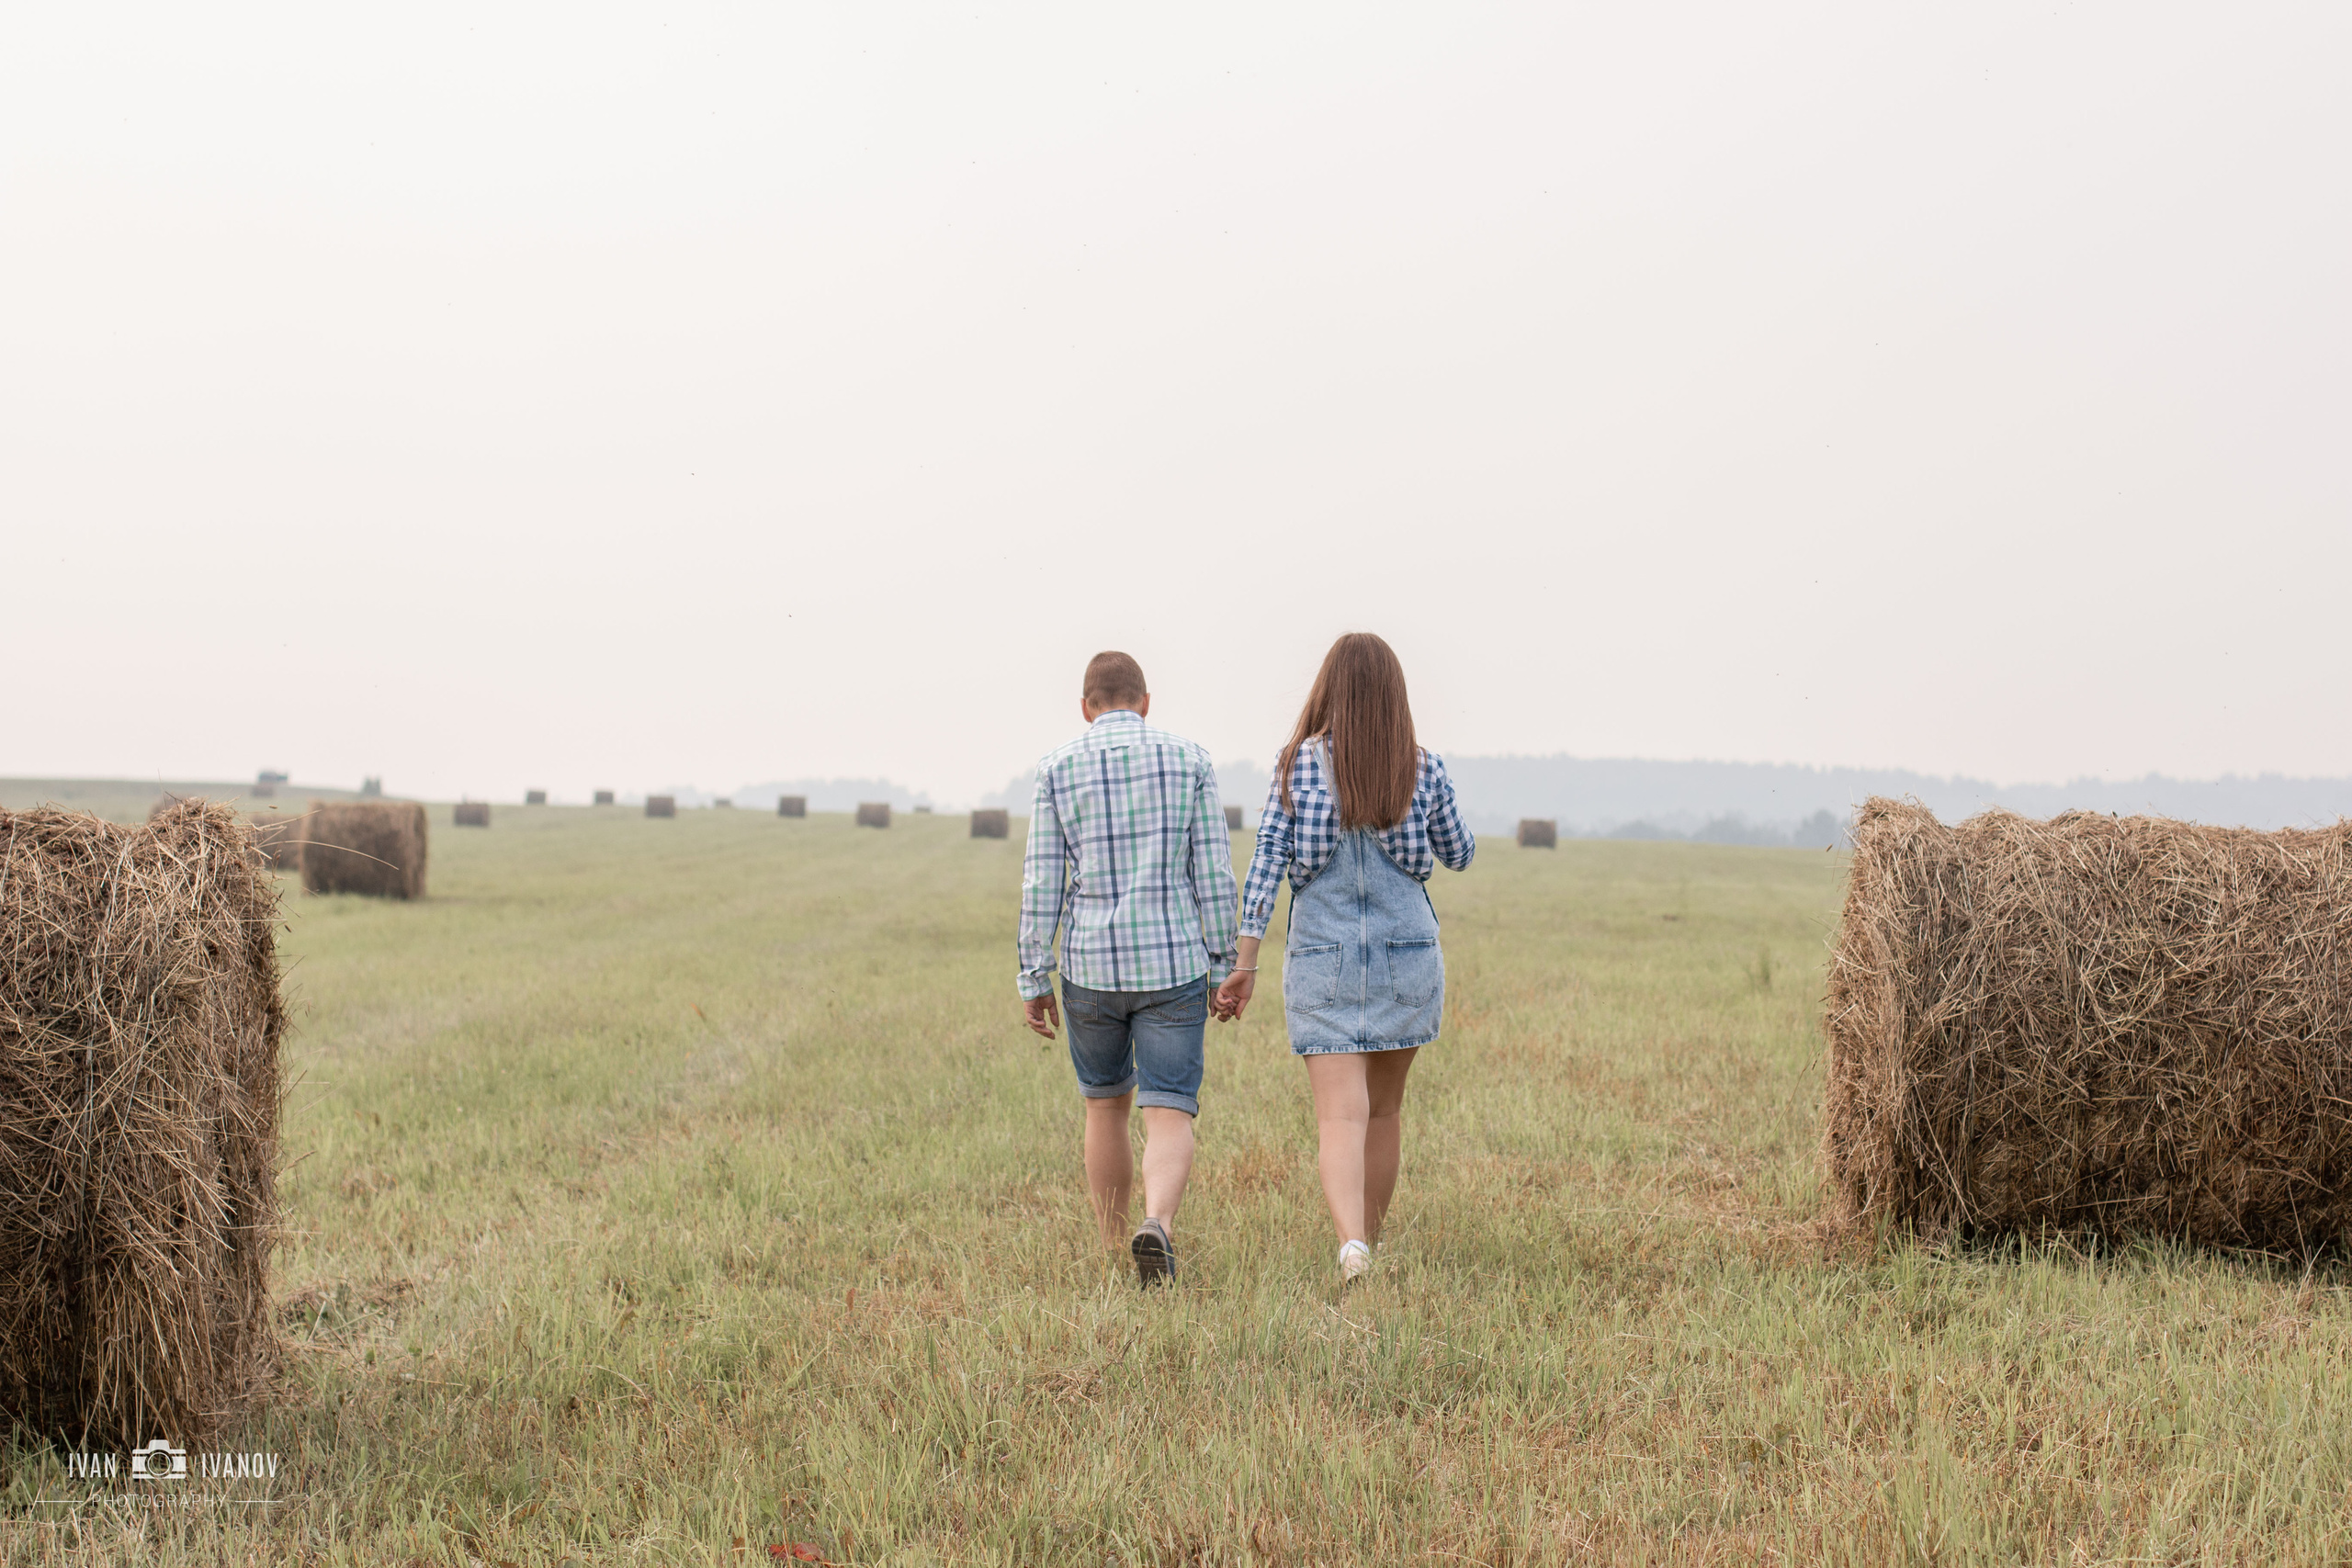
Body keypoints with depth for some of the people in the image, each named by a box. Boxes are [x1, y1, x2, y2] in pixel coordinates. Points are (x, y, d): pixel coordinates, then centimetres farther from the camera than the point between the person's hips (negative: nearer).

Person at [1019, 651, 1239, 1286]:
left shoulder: (1058, 768, -1)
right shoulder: (1190, 762, 0)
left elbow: (1042, 882, -3)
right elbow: (1214, 874, -2)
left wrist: (1033, 979, 3)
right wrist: (1224, 966, 5)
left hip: (1090, 967, 1)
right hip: (1172, 965, -1)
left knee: (1105, 1104, 20)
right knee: (1169, 1118, -1)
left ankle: (1113, 1254, 28)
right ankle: (1156, 1226, -29)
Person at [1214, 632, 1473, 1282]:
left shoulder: (1297, 764, -4)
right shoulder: (1424, 771, -2)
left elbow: (1266, 861, -8)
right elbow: (1461, 854, 14)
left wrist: (1245, 964, -5)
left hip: (1322, 960, -2)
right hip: (1407, 957, 2)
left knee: (1340, 1116, -7)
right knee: (1384, 1108, 18)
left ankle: (1351, 1246, -29)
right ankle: (1369, 1244, 31)